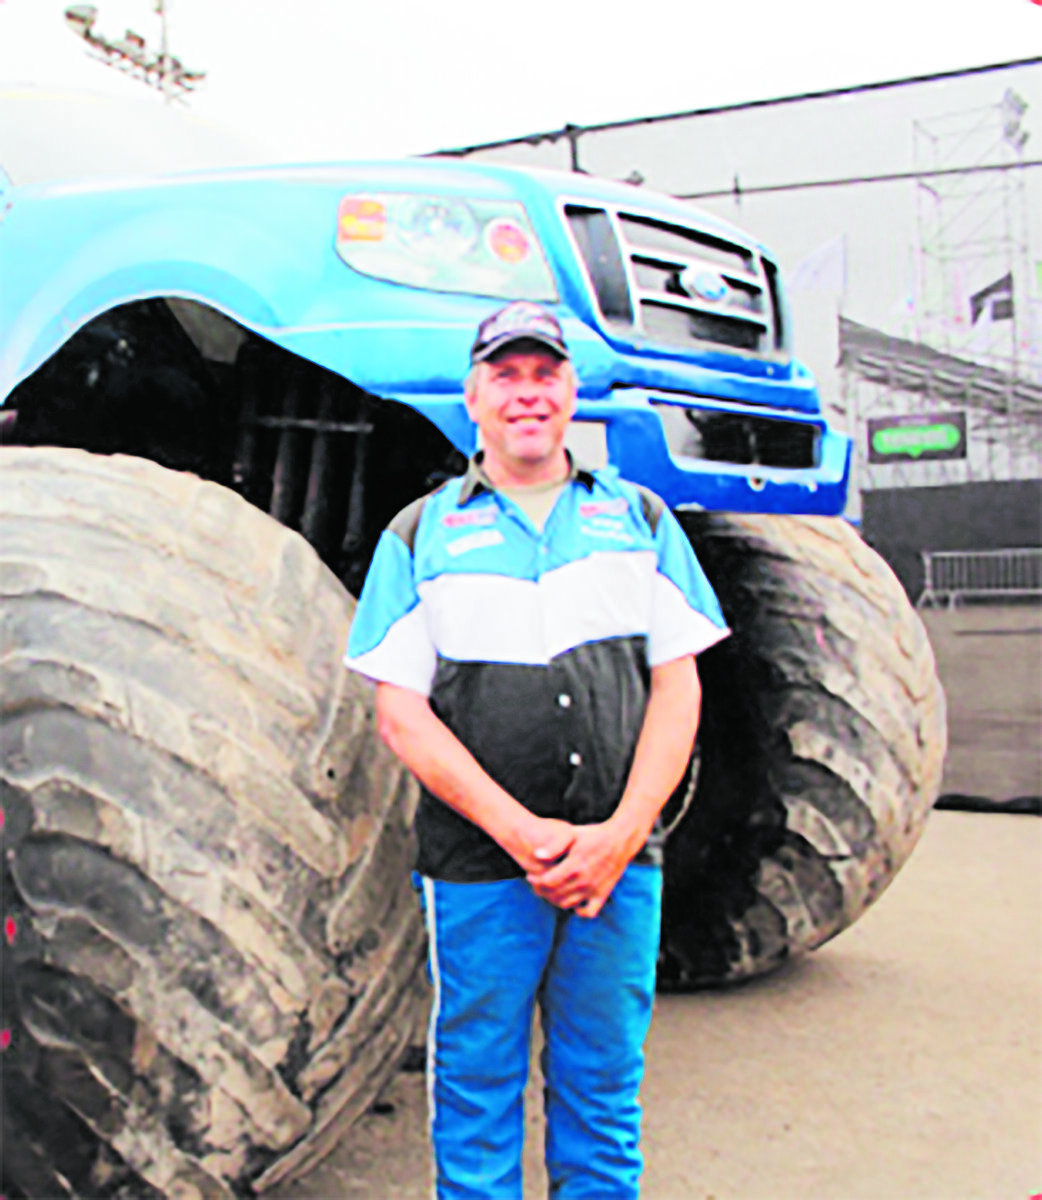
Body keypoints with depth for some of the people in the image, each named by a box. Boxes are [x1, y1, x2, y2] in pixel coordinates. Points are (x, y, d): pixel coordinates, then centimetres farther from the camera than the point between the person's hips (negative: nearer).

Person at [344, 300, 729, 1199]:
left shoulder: (641, 518, 11)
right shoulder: (421, 535, 6)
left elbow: (677, 689, 5)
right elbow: (400, 714, -1)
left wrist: (620, 835, -8)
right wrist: (519, 832, -12)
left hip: (620, 862, 2)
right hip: (479, 866, -1)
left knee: (602, 1092, 12)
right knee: (478, 1089, 9)